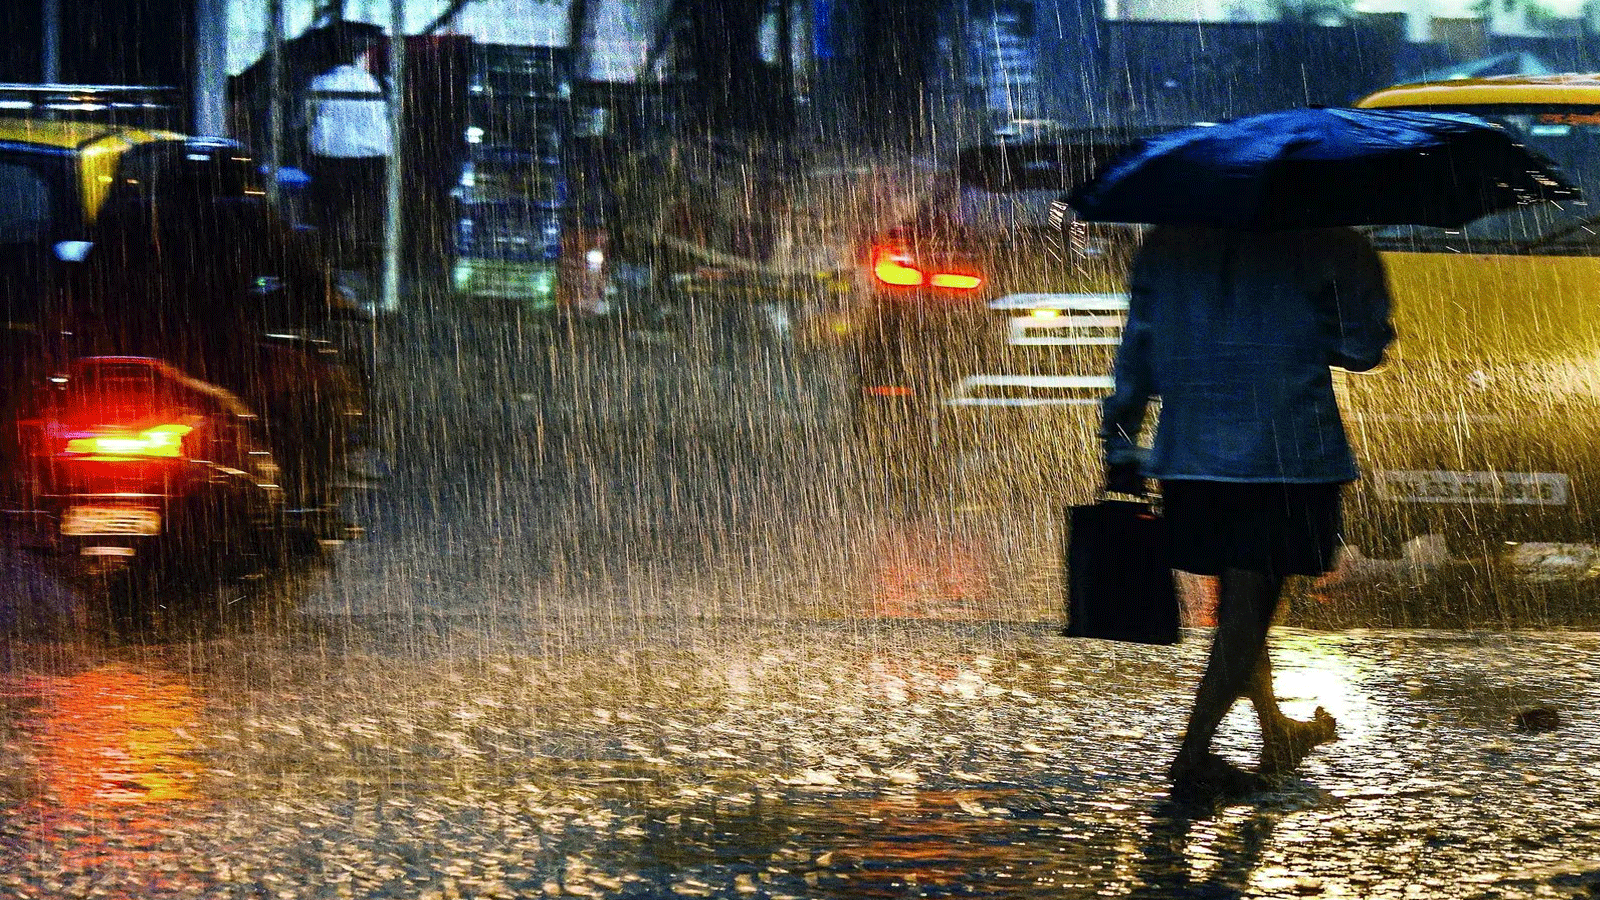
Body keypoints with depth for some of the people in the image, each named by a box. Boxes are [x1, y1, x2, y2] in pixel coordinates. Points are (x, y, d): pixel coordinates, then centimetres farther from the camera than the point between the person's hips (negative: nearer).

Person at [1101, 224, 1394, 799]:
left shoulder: (1163, 245, 7)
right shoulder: (1315, 244, -6)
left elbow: (1137, 348, 8)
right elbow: (1361, 347, -2)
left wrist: (1120, 443, 14)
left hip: (1188, 454, 5)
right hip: (1285, 451, -5)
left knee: (1239, 598, 19)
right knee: (1250, 604, 0)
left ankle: (1276, 731, 36)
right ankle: (1194, 756, -7)